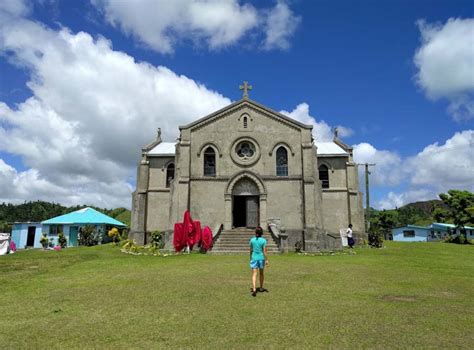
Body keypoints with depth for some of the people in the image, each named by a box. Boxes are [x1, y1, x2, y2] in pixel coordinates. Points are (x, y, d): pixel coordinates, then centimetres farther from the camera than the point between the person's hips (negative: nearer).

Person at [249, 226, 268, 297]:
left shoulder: (252, 240, -1)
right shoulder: (263, 240, -7)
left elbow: (251, 250, 6)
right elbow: (264, 251, -8)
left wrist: (250, 258, 19)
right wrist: (266, 260, -2)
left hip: (254, 258, 0)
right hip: (261, 258, 0)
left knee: (254, 274, -3)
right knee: (261, 273, 18)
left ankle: (254, 290, -17)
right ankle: (261, 288, 33)